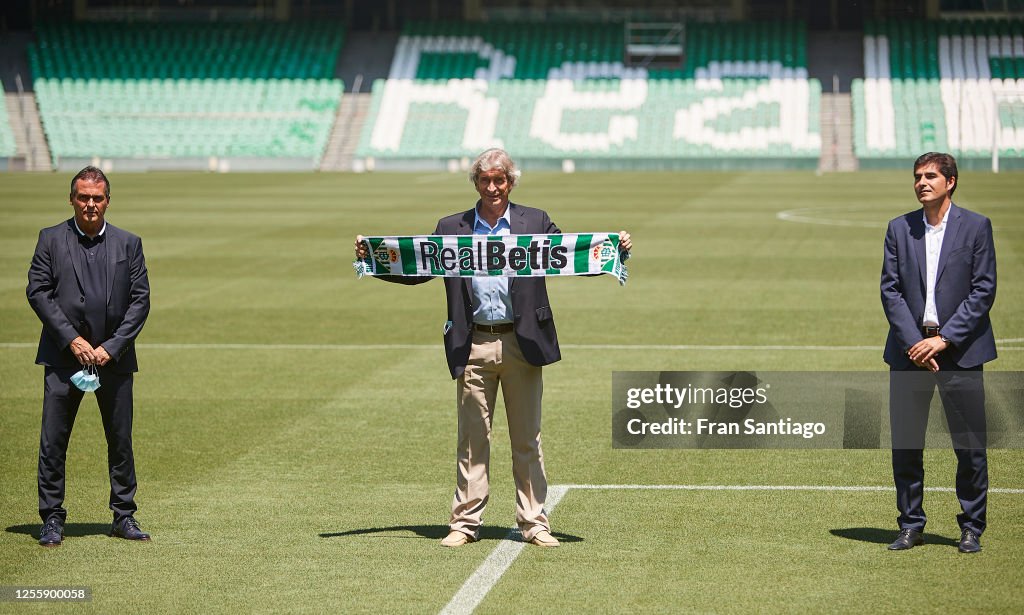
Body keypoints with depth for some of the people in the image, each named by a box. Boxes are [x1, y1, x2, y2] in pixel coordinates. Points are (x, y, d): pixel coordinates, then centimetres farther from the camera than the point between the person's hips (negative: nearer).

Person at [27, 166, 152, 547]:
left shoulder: (128, 244, 8)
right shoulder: (51, 240, 5)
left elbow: (140, 299, 3)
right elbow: (37, 291, -2)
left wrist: (111, 347, -8)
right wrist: (72, 339, -12)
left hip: (114, 357, 1)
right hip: (63, 356, -1)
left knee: (121, 440, 6)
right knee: (53, 440, -2)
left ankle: (124, 517, 17)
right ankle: (52, 519, 7)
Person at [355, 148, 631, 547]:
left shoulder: (536, 223, 7)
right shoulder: (451, 228, 9)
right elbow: (416, 271, 11)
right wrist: (373, 258, -1)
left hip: (522, 343, -1)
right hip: (474, 346, 1)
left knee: (527, 439, 6)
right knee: (472, 439, 5)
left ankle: (534, 524, 11)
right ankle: (465, 523, 11)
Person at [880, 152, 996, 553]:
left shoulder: (976, 227, 0)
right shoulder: (899, 229, 7)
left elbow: (984, 290, -5)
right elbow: (890, 290, 3)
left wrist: (944, 339, -12)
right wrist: (913, 343, -9)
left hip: (959, 350, -2)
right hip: (909, 348, 3)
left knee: (970, 446, 0)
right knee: (905, 445, 5)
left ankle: (971, 530, 11)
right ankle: (911, 527, 16)